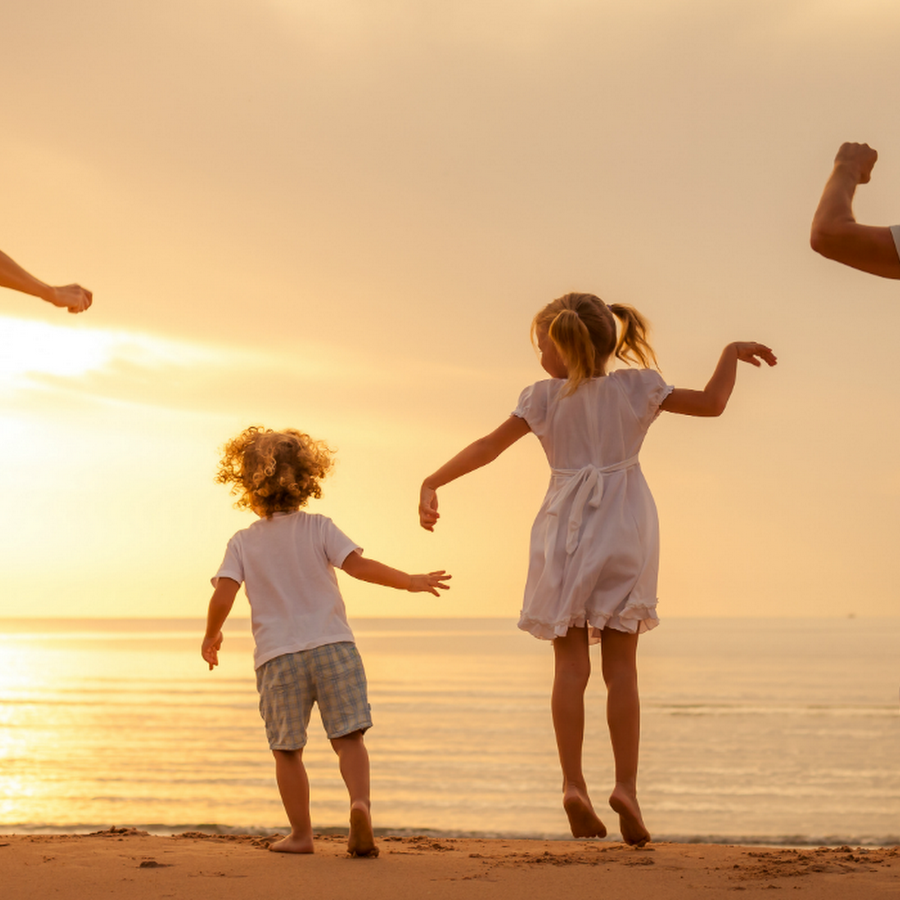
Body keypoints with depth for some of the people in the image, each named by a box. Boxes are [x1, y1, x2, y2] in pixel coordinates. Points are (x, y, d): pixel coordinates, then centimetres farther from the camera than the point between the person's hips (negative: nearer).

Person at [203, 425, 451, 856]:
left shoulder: (243, 543, 4)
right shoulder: (319, 529, 3)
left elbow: (222, 597, -4)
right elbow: (357, 564, -8)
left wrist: (211, 637, 13)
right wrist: (409, 581, 1)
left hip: (277, 656, 0)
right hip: (333, 646, 0)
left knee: (287, 748, 10)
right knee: (348, 736, 0)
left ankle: (301, 832, 10)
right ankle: (359, 801, -24)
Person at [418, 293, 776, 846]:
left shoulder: (546, 398, -1)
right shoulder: (637, 387, 1)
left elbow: (488, 448, -2)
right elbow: (712, 403, 1)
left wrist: (433, 483, 7)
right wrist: (731, 354, 17)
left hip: (566, 530, 0)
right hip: (626, 530, 1)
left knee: (570, 663, 3)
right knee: (622, 666, 3)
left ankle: (574, 784, -4)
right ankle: (626, 785, -5)